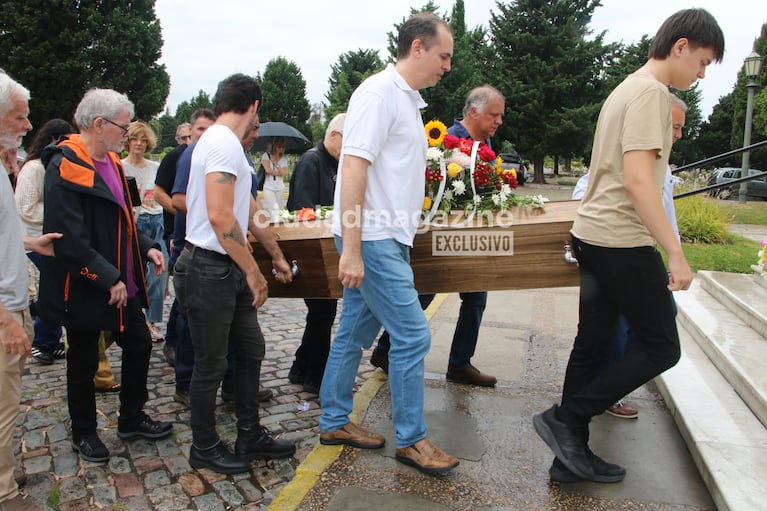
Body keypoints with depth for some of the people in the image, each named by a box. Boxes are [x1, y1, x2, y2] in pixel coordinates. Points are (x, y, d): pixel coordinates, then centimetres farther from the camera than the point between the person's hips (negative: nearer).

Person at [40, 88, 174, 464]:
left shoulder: (111, 162, 8)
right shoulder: (65, 168, -20)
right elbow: (69, 240, -25)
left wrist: (147, 247, 2)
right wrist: (109, 280, -24)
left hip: (121, 283, 8)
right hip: (83, 289, -8)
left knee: (138, 345, 16)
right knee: (84, 363, 10)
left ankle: (132, 418, 35)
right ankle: (83, 434, 31)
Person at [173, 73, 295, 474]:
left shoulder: (225, 143, 17)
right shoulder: (224, 142, -16)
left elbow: (251, 215, 23)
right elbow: (220, 216, -26)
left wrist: (277, 258, 30)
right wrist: (253, 271, -19)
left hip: (228, 270, 10)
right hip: (209, 270, -10)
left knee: (251, 350, 16)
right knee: (211, 364, 4)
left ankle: (250, 436, 29)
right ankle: (205, 448, 23)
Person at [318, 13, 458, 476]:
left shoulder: (408, 100, 18)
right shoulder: (380, 92, -11)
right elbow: (354, 168, -19)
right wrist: (351, 249, -24)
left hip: (388, 239, 9)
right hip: (372, 240, -9)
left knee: (355, 333, 15)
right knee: (413, 335, -5)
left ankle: (335, 422, 28)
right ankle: (411, 439, 11)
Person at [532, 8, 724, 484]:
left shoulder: (626, 89, 19)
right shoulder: (651, 92, -12)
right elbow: (637, 179, -22)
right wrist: (676, 252, -20)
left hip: (593, 235, 10)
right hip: (622, 240, -10)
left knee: (593, 345, 11)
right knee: (662, 347, 2)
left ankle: (571, 452, 18)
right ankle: (564, 419, 2)